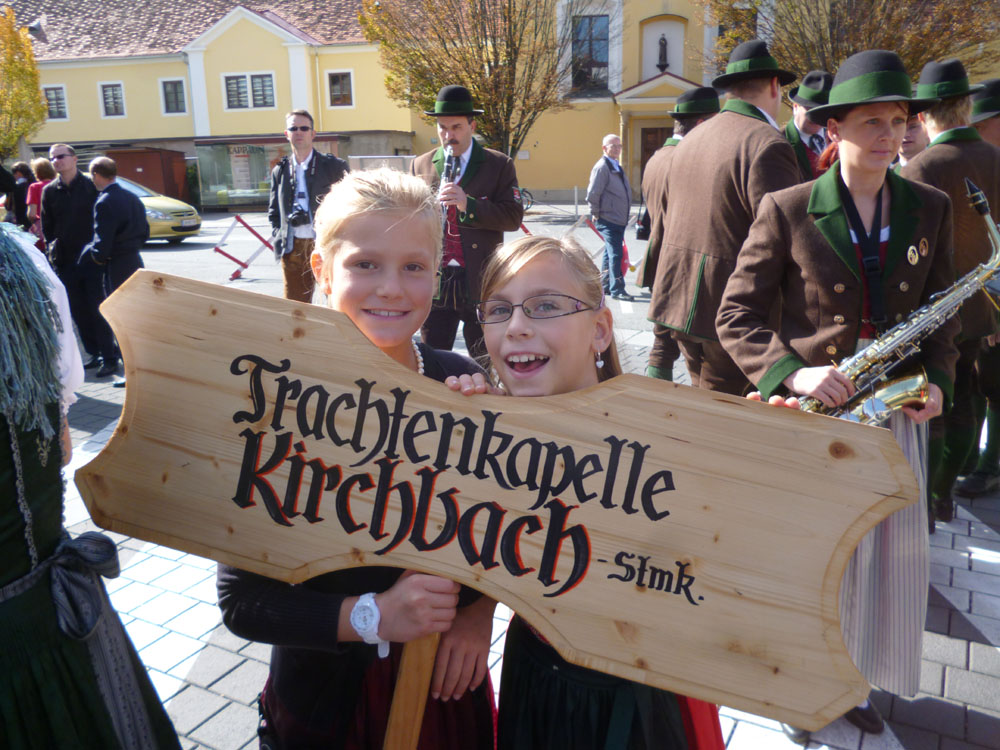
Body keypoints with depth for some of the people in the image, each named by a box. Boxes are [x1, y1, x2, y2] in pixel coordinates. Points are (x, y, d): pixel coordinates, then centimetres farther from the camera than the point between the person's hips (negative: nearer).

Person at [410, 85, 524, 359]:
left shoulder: (499, 165, 3)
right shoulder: (420, 165, 11)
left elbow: (514, 217, -7)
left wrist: (468, 204, -19)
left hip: (481, 284, -2)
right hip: (433, 282, 2)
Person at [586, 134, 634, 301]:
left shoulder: (616, 167, 17)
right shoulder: (602, 167, -13)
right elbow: (593, 193, -17)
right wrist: (596, 214, -12)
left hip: (618, 219, 9)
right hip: (607, 220, -9)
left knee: (611, 253, 15)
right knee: (615, 254, -10)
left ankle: (605, 286, 24)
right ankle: (616, 290, -7)